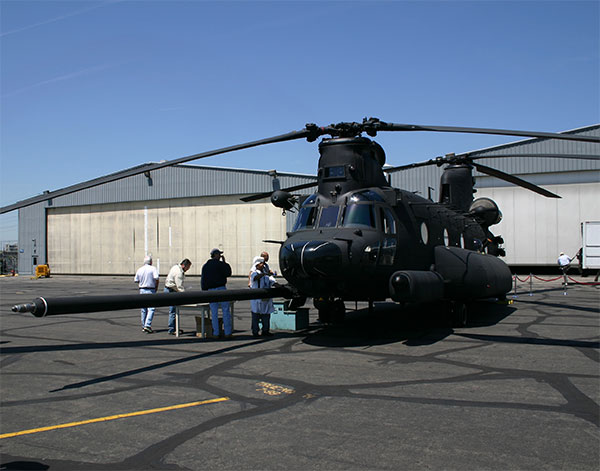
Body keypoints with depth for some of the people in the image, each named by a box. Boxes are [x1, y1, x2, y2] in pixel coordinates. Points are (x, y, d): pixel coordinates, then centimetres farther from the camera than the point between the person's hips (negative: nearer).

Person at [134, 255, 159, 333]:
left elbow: (136, 280, 11)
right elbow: (156, 279, -14)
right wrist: (156, 288, -2)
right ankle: (147, 325, -17)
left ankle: (143, 326, 19)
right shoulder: (153, 268, -7)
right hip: (150, 290, -5)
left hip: (142, 290, 5)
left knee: (143, 309, 13)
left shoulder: (139, 269, 7)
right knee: (151, 309, -6)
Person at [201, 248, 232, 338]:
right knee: (226, 311, 2)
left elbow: (203, 280, 12)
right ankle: (227, 332, 2)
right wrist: (225, 262, 4)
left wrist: (204, 290, 16)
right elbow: (228, 273, 0)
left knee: (214, 312, 7)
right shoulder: (220, 264, -7)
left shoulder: (205, 266, 11)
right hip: (221, 289, -5)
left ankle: (216, 333, 6)